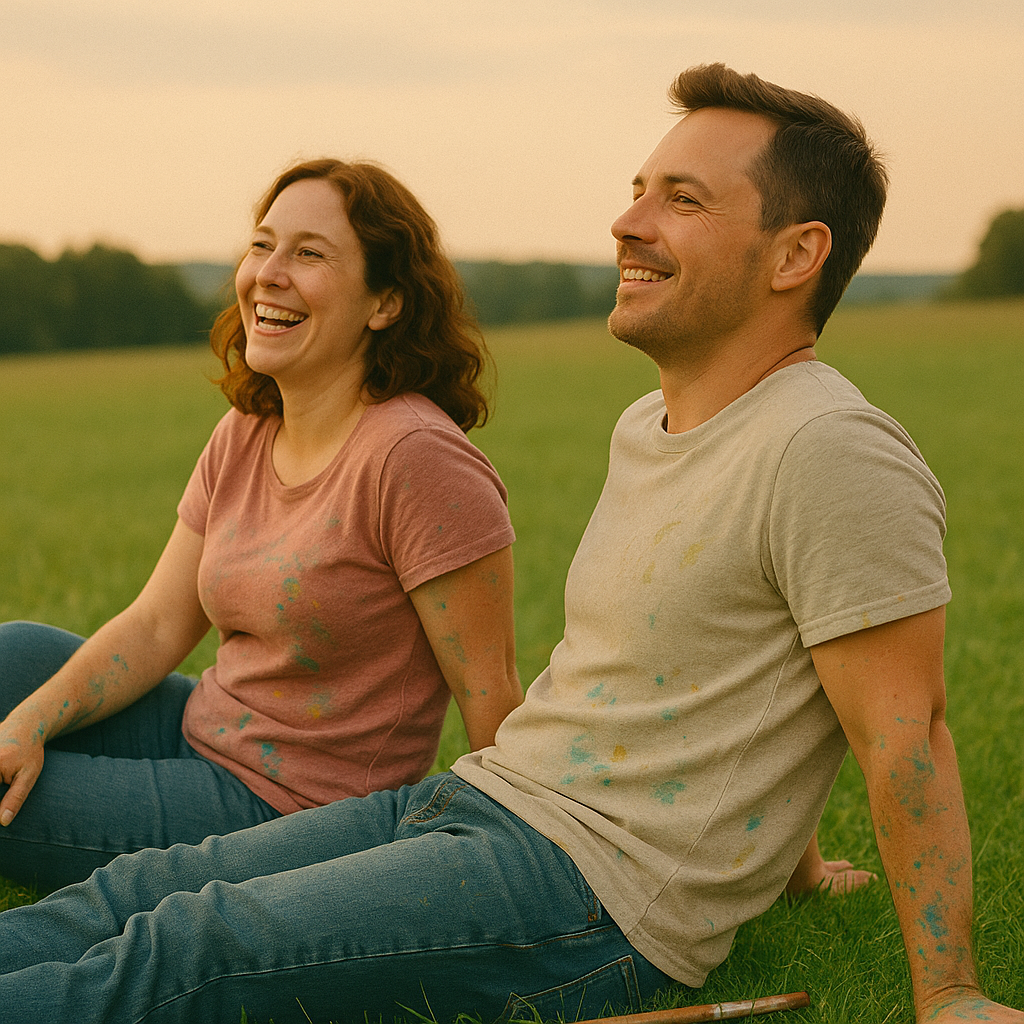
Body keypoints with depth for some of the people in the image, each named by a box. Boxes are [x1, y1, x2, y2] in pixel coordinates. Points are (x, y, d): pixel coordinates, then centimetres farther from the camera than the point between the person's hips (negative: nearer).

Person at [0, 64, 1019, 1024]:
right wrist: (772, 838, 28)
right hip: (467, 798, 9)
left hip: (595, 895, -9)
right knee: (137, 890, 0)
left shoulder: (832, 452, -18)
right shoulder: (644, 425, 14)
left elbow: (903, 734, -18)